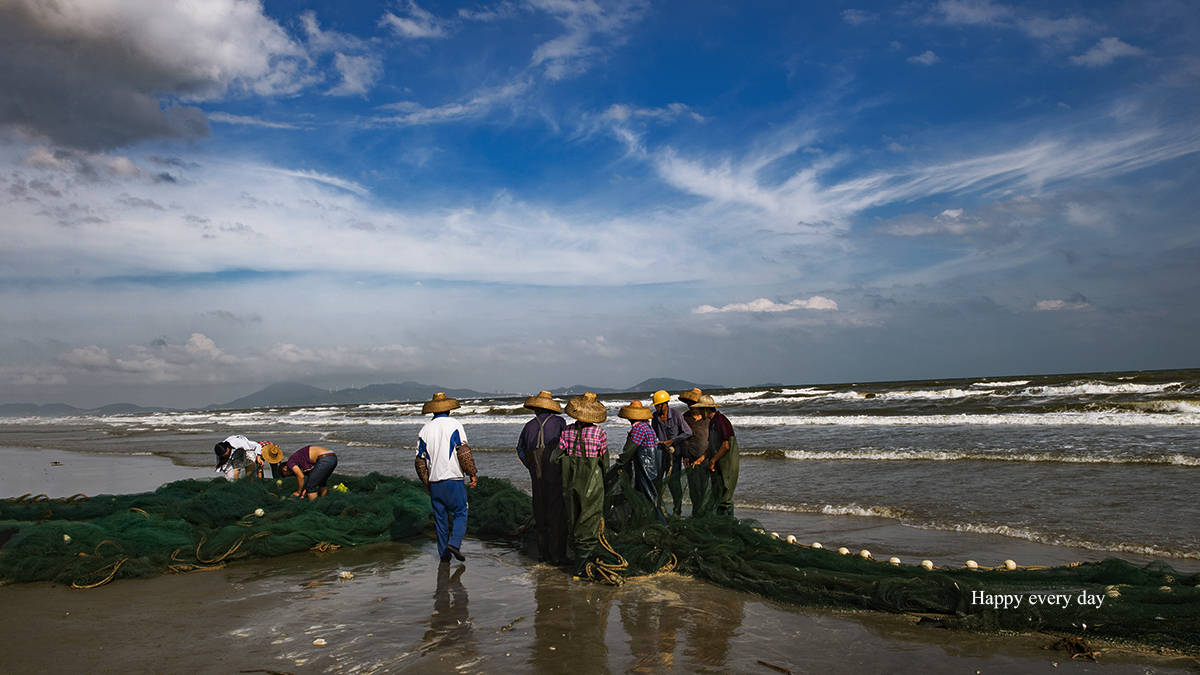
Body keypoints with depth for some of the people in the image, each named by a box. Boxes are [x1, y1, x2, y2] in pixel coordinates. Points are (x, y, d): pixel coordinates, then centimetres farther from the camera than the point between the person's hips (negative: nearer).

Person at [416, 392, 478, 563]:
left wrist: (426, 483, 18)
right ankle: (454, 543, -15)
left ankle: (444, 553, 13)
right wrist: (472, 474, -3)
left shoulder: (424, 430, 8)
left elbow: (420, 460, 9)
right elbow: (464, 453, -10)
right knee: (460, 513, 4)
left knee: (440, 517, 11)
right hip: (453, 479, -4)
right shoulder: (454, 425, -4)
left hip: (434, 482, 4)